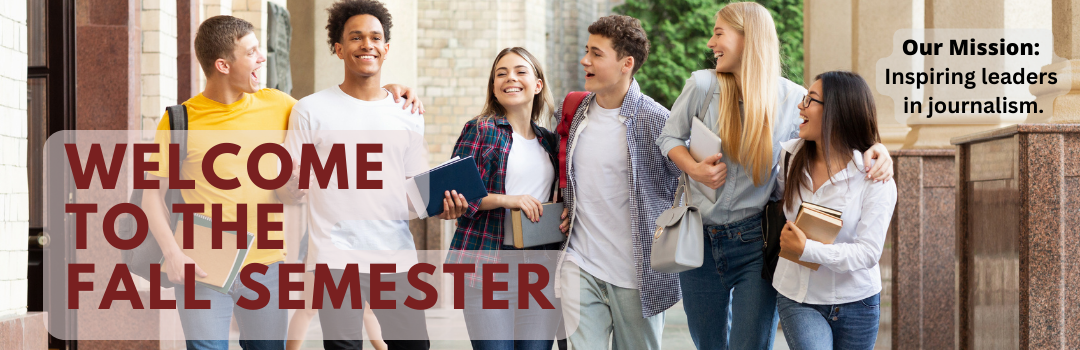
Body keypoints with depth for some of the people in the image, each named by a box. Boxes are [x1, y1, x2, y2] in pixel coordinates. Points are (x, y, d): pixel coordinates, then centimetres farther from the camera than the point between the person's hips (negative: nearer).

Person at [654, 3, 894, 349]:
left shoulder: (791, 99, -9)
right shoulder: (702, 86, -7)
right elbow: (668, 138, 6)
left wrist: (876, 149, -18)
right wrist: (694, 168, -13)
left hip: (755, 244, -2)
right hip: (700, 240, 2)